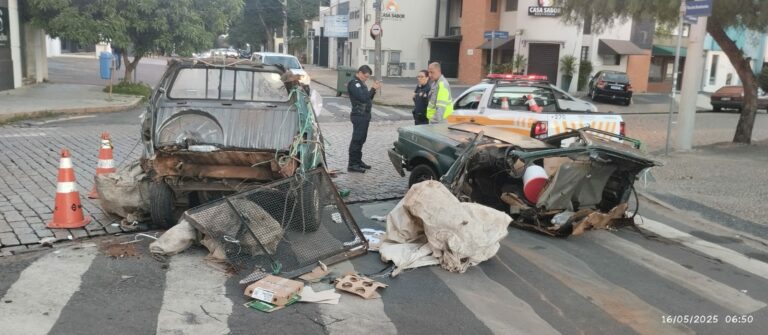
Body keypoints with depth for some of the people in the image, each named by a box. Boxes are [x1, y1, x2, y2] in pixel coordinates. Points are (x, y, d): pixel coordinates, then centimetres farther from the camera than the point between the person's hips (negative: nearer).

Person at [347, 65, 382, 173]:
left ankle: (358, 161, 24)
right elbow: (363, 98, -23)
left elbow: (368, 98, 17)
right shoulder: (353, 83, -13)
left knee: (361, 139, 15)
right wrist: (373, 89, -15)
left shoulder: (360, 83, 18)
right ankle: (352, 165, -5)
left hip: (365, 115, 10)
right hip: (359, 115, -10)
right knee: (357, 140, -8)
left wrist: (374, 89, 3)